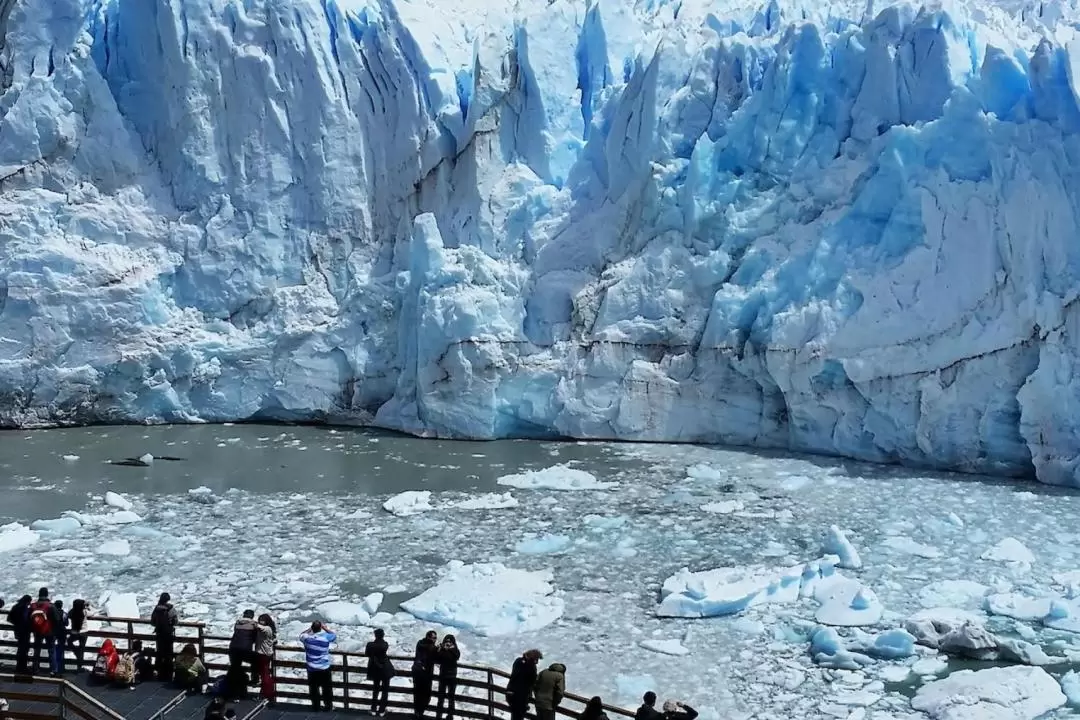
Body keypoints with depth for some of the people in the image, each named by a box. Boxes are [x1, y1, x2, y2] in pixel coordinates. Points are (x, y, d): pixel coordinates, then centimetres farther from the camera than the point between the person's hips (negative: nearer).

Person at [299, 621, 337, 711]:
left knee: (313, 688, 15)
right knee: (327, 688, 13)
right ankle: (328, 706, 21)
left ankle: (315, 706, 23)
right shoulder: (326, 637, -15)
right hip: (324, 668, -1)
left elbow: (301, 635, 14)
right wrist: (325, 627, 7)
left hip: (311, 668, 1)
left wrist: (310, 629, 10)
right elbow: (334, 634, 6)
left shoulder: (307, 637, -11)